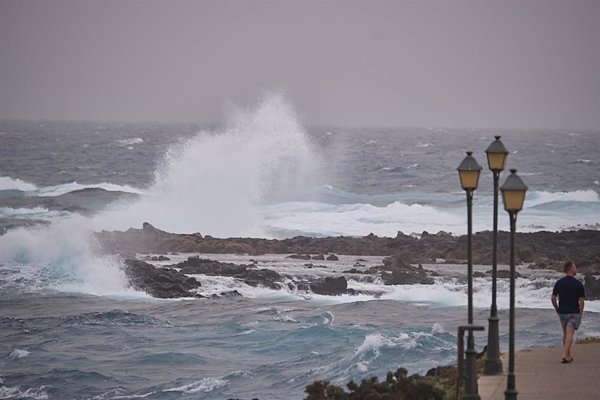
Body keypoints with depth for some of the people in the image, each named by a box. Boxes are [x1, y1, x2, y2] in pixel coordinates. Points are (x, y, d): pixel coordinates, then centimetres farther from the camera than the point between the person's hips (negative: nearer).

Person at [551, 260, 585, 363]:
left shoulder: (559, 283, 1)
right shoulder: (578, 284, -10)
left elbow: (553, 298, 2)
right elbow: (581, 301, -11)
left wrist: (557, 309, 14)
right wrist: (580, 313, 1)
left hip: (562, 312, 4)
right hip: (574, 312, -4)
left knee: (565, 334, 16)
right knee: (570, 334, -7)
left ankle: (568, 355, 21)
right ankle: (565, 355, -18)